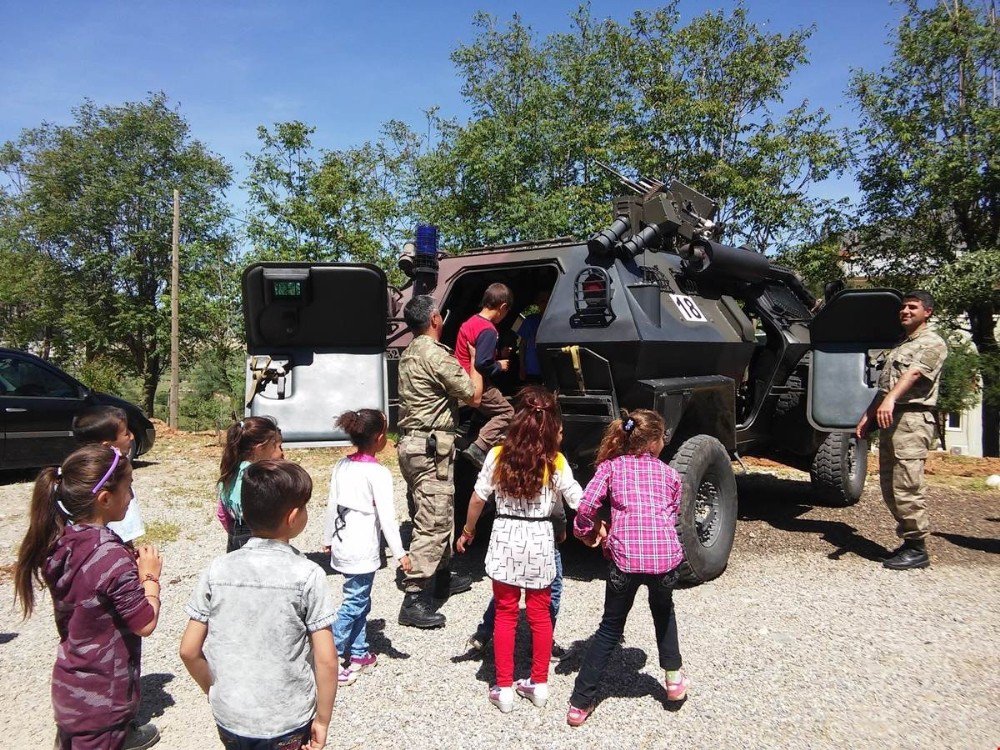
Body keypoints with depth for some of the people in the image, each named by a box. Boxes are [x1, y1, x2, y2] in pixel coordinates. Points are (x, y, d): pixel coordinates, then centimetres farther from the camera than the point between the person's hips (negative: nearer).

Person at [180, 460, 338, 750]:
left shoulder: (217, 570, -9)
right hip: (288, 725, -3)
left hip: (229, 718, 3)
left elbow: (189, 651, -2)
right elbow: (326, 661, -16)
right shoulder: (308, 575, -17)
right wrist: (322, 720, -4)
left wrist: (216, 691, 13)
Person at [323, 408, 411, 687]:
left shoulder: (342, 466, 4)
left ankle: (359, 654, 28)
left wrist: (328, 539, 21)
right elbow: (386, 517, -17)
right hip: (363, 551, -8)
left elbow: (332, 505, 10)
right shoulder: (378, 474, -16)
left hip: (342, 546, 8)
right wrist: (400, 553, -12)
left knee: (360, 601, 19)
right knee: (354, 604, 0)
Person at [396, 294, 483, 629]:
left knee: (441, 515, 22)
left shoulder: (410, 353, 15)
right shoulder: (435, 355, -16)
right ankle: (413, 601, -7)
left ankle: (442, 576, 36)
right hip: (431, 446, -10)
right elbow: (473, 396, -10)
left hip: (412, 442, 10)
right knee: (432, 522, -8)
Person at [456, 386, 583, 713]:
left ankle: (504, 688, 18)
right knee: (540, 615, 15)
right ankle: (539, 684, 26)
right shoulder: (556, 462, -8)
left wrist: (467, 532, 12)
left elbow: (477, 499, -3)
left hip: (505, 539, 0)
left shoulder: (498, 456, -8)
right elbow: (579, 502, -6)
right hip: (541, 542, 1)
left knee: (505, 615, 11)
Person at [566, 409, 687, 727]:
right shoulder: (669, 473, 18)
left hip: (626, 555, -1)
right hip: (666, 555, 1)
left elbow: (586, 506, -1)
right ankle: (673, 675, 34)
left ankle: (580, 703, 15)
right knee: (663, 610, 35)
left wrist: (587, 532, 17)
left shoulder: (611, 466, 11)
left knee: (610, 629, 16)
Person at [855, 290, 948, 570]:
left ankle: (917, 549, -3)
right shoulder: (899, 346, 25)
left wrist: (890, 399, -36)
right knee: (889, 486, 9)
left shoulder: (932, 343, -1)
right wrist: (867, 416, 19)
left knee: (906, 486, -11)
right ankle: (908, 540, 17)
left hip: (913, 419, -9)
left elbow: (914, 373, -20)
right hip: (889, 420, 9)